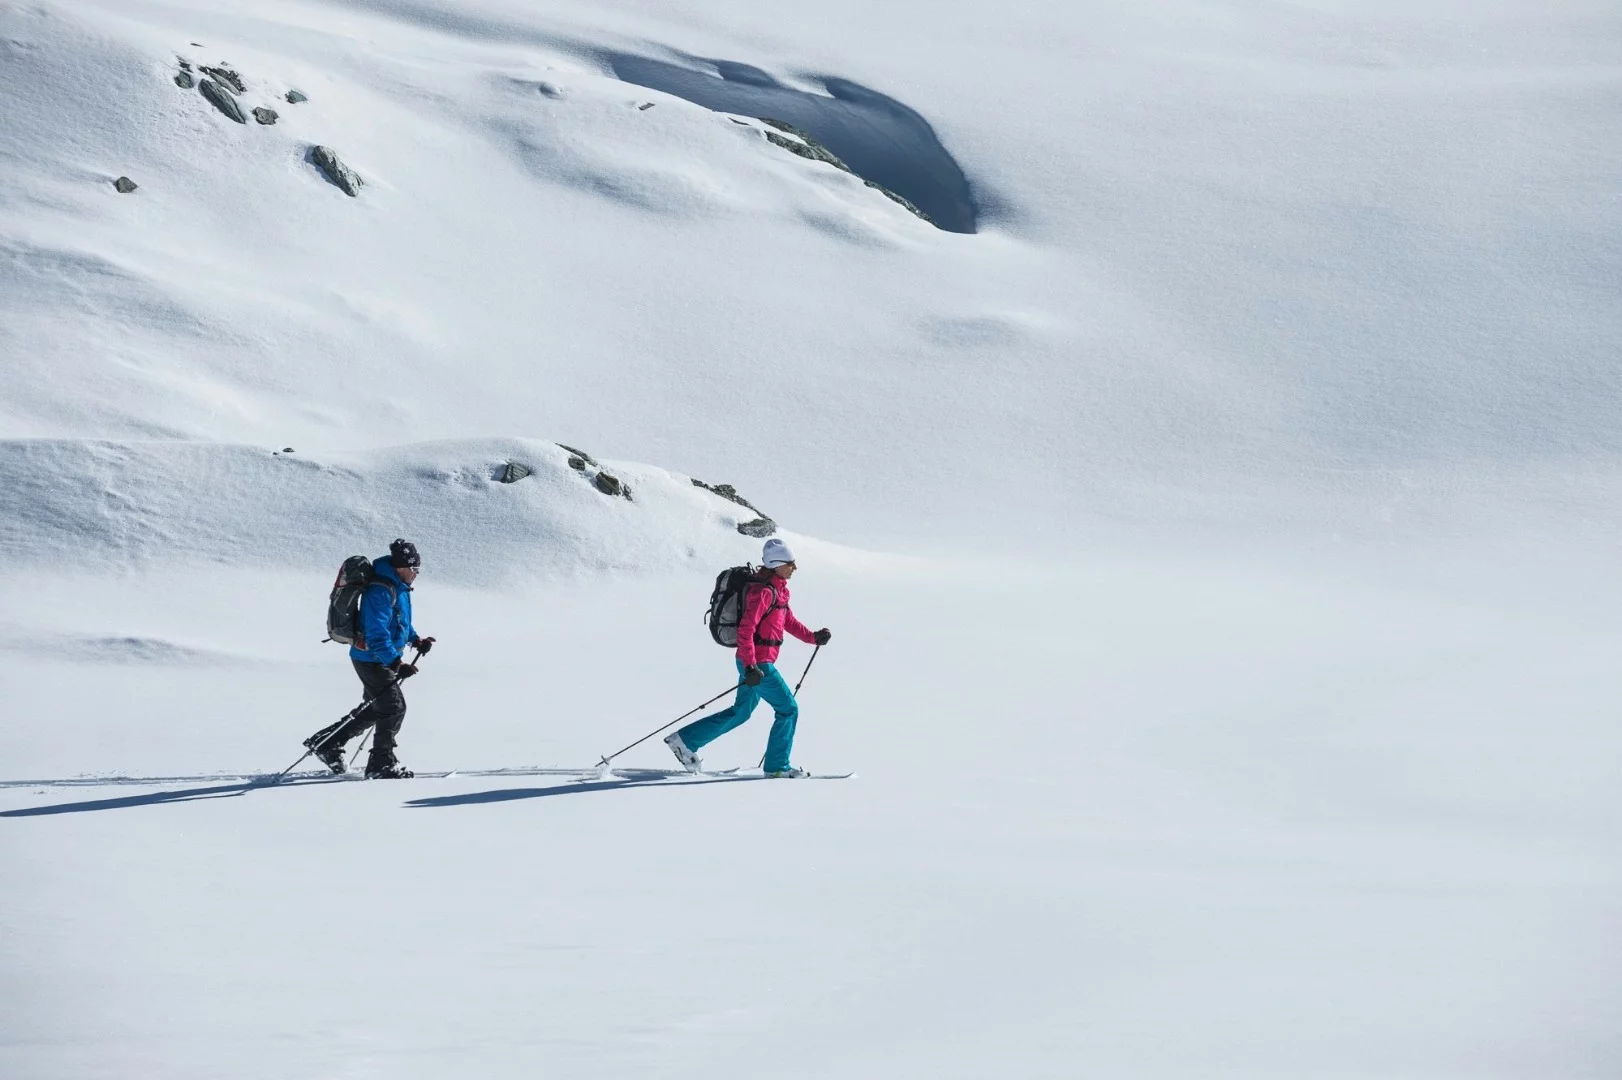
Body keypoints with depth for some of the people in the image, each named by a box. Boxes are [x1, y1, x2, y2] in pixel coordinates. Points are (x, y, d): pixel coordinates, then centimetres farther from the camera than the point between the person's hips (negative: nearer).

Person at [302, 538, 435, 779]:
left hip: (381, 658, 10)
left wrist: (416, 640, 10)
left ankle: (326, 743, 27)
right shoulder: (380, 592, -25)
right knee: (394, 708, -7)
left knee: (374, 709, 18)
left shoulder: (399, 587, 7)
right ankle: (381, 764, 2)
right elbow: (377, 635, -30)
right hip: (372, 658, -10)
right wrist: (396, 663, -37)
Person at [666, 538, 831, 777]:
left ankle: (685, 741, 20)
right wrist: (750, 667, -30)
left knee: (741, 712, 18)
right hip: (758, 663, -10)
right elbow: (745, 629, -25)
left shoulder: (777, 589, 11)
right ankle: (777, 766, 6)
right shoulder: (763, 591, -20)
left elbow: (788, 620, 23)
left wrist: (813, 637, 12)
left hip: (755, 662, 10)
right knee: (788, 709, -2)